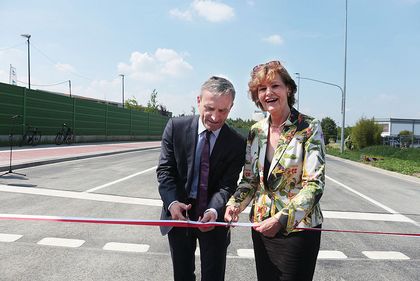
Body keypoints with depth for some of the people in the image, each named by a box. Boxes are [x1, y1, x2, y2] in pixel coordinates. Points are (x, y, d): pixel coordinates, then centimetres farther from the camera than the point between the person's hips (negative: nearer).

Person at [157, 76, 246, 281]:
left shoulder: (237, 143, -11)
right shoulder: (176, 127, -9)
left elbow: (227, 185, -13)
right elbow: (165, 170, -8)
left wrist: (214, 211, -32)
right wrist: (172, 202, -24)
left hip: (214, 218, -1)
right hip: (178, 214, 2)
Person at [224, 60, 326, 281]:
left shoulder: (309, 128, -12)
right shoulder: (256, 131, 4)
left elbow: (314, 184, -17)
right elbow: (249, 179, 9)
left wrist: (282, 219, -27)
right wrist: (235, 204, -8)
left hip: (298, 228, -4)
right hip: (261, 226, 5)